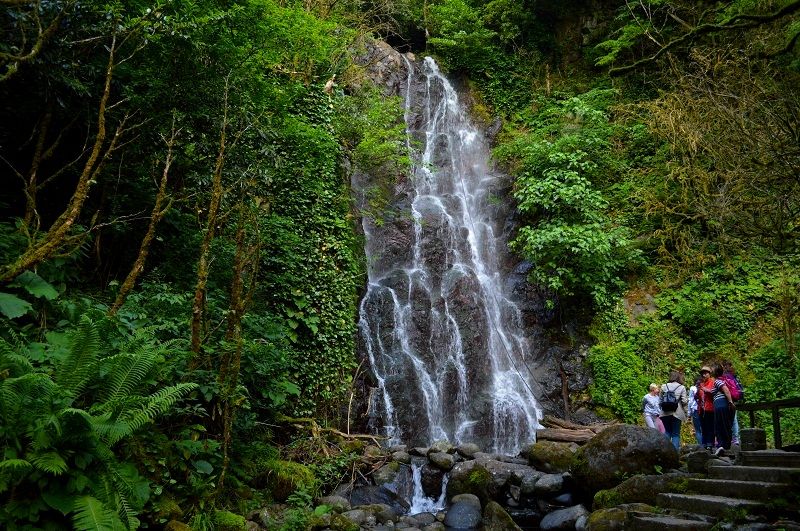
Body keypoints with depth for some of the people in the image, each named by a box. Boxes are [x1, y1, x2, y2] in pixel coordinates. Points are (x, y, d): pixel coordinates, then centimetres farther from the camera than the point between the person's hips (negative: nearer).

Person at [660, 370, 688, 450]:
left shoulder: (664, 386, 6)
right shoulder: (682, 387, -3)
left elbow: (660, 399, 8)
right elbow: (684, 401, -6)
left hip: (665, 413, 2)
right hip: (677, 413, -2)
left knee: (667, 432, 12)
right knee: (676, 434, 4)